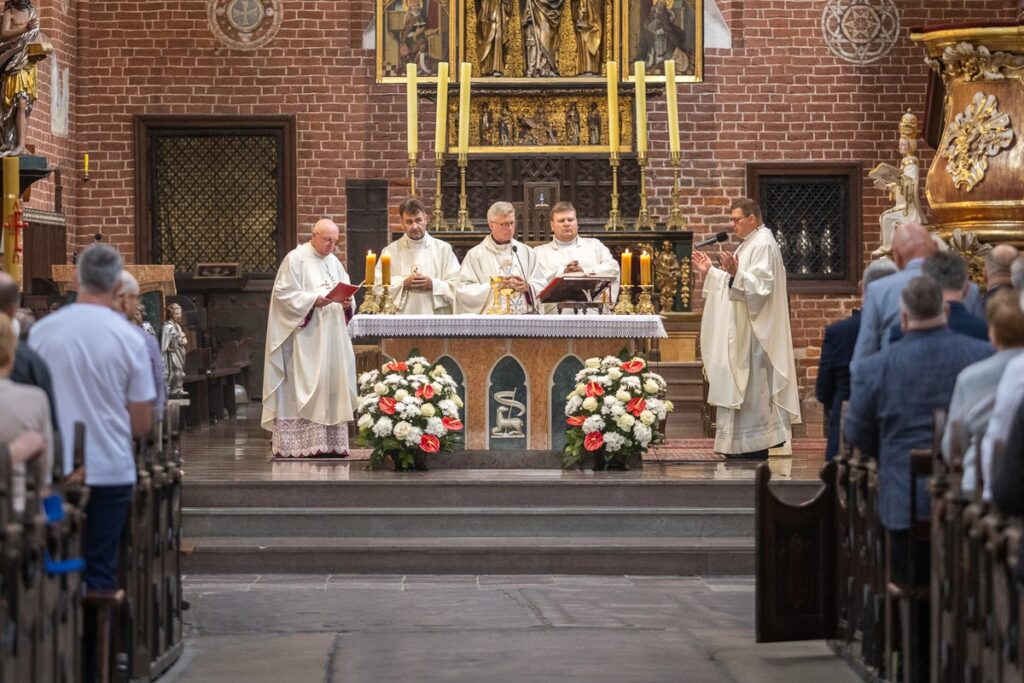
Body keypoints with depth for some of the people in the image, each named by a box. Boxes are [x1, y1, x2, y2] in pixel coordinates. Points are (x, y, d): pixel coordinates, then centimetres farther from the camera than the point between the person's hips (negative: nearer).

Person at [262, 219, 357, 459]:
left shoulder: (334, 262, 17)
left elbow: (346, 292, 18)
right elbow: (283, 293, -11)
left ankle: (331, 443, 6)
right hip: (305, 338, -7)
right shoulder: (295, 259, -5)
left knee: (332, 386, 4)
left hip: (332, 337, 7)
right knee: (303, 387, -10)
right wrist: (313, 300, -21)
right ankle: (300, 443, -11)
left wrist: (346, 303, -5)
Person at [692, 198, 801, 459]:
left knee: (751, 387, -8)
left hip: (754, 331, -11)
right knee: (743, 386, 10)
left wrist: (735, 273, -37)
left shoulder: (763, 246, -14)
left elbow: (761, 286, -24)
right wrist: (710, 272, 16)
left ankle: (755, 444, -5)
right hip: (741, 330, 11)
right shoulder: (750, 244, 18)